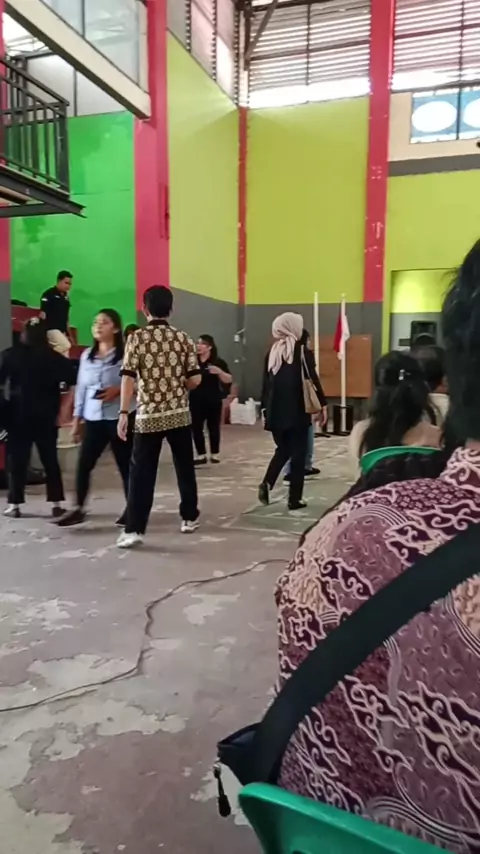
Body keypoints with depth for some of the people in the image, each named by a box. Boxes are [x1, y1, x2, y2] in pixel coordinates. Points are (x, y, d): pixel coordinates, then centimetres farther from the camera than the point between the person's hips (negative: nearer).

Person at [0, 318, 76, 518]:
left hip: (18, 415, 0)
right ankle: (56, 505, 7)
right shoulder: (54, 357, -2)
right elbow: (72, 381, -7)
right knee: (50, 459, 8)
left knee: (17, 460, 7)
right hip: (46, 416, 1)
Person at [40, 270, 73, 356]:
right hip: (51, 328, -8)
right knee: (66, 346, -24)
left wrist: (69, 334, 19)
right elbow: (43, 313, -13)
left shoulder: (65, 296, 12)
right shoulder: (49, 294, -10)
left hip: (62, 330, 8)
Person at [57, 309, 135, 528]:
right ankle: (78, 508, 14)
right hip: (93, 418, 5)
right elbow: (81, 388, 14)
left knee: (125, 465, 3)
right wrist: (77, 418, 13)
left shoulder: (125, 354, -7)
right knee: (84, 464, 3)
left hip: (120, 417, -5)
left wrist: (118, 390, -22)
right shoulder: (86, 355, 12)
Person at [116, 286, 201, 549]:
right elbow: (195, 379, 0)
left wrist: (123, 412, -9)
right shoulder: (183, 338, 2)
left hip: (148, 416, -2)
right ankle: (189, 517, 26)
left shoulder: (136, 338, -4)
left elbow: (128, 378, -12)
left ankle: (134, 529, -1)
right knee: (185, 467, 15)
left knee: (142, 472, 1)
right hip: (179, 414, 2)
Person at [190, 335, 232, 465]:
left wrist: (219, 372, -19)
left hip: (213, 401, -2)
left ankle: (214, 454, 20)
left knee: (213, 427, 6)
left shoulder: (218, 362, -3)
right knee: (196, 427, 1)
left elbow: (229, 380, -4)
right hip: (196, 401, 2)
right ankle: (201, 455, 11)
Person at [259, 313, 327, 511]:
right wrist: (323, 404, 0)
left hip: (276, 411, 4)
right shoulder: (303, 351, -5)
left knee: (282, 450, 20)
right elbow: (313, 379, -8)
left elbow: (267, 382, 8)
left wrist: (265, 408, 14)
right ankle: (294, 499, 7)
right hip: (297, 411, -4)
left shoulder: (272, 352, 7)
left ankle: (266, 483, -1)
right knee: (298, 453, 6)